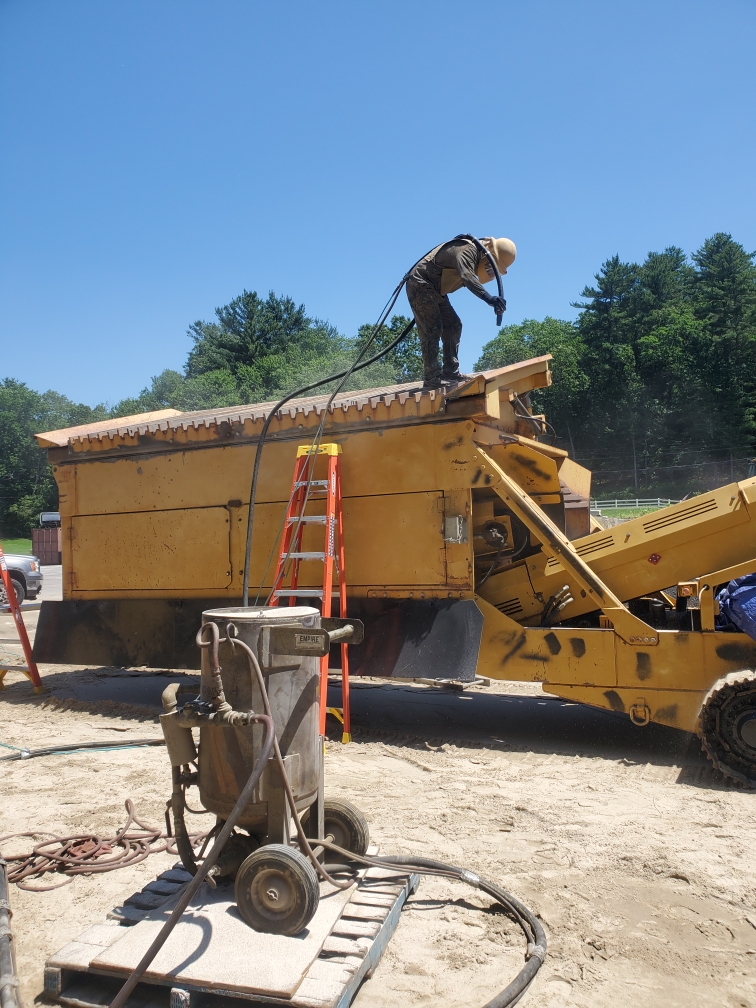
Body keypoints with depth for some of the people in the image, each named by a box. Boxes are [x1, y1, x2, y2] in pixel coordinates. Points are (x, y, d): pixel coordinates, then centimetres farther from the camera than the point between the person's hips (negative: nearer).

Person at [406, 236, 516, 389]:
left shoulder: (477, 255, 11)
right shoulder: (467, 249, -23)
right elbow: (467, 277, -40)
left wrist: (495, 302, -1)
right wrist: (489, 298, -52)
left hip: (435, 290, 10)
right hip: (420, 285, -10)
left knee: (453, 325, 6)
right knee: (432, 329, -15)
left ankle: (451, 372, 8)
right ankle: (432, 378, -15)